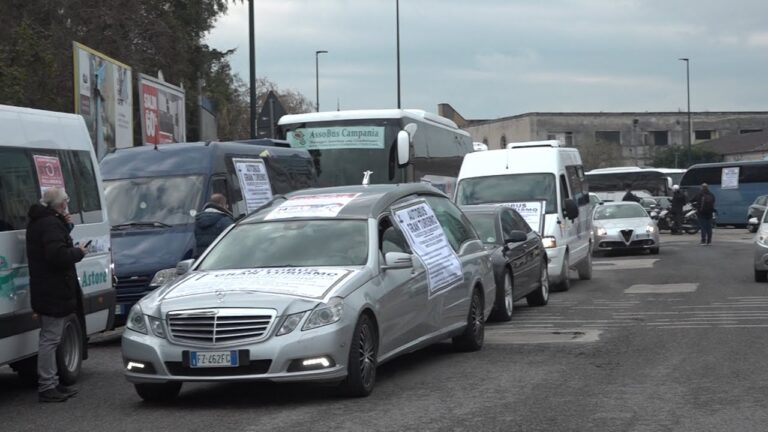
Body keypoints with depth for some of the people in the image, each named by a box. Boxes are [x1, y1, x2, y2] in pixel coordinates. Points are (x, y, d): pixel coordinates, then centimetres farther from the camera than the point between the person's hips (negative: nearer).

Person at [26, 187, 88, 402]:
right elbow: (58, 255, -28)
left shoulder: (37, 223, 15)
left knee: (50, 339, 16)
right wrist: (78, 252, -12)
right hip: (54, 292, -11)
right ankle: (47, 387, -5)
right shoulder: (51, 224, -18)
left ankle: (52, 383, 24)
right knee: (50, 339, -7)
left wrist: (66, 227, 9)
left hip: (45, 291, 11)